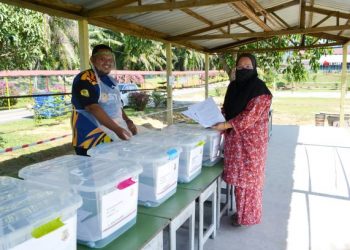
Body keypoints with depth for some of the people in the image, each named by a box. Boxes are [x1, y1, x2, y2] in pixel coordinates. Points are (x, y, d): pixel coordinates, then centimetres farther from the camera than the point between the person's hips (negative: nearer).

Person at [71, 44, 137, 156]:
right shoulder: (85, 80, -13)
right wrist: (116, 129, -29)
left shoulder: (110, 80, 13)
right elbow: (94, 108, -24)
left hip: (112, 137, 8)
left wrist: (128, 121, 4)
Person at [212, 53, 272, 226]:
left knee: (248, 178, 3)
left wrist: (226, 126, -25)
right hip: (234, 140, 7)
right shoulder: (233, 86, 9)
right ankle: (241, 211, 30)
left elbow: (250, 116, -22)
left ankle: (247, 215, 19)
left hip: (251, 141, -7)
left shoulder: (259, 90, -14)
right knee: (238, 177, 14)